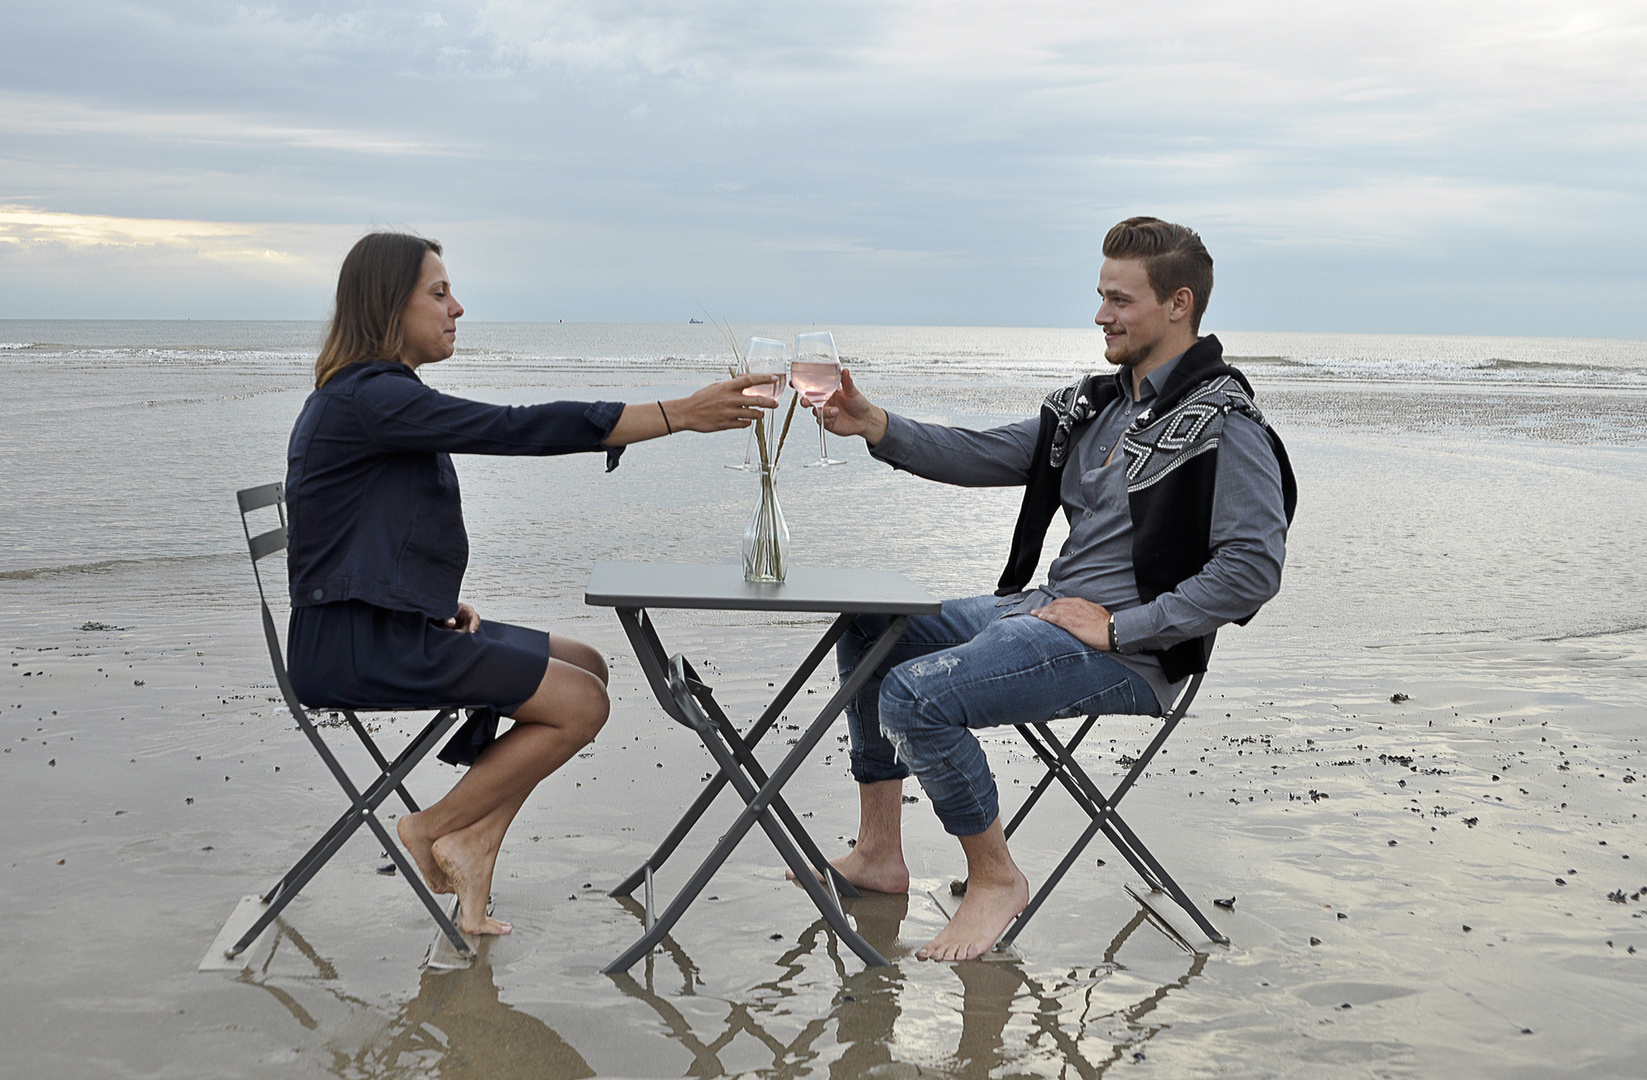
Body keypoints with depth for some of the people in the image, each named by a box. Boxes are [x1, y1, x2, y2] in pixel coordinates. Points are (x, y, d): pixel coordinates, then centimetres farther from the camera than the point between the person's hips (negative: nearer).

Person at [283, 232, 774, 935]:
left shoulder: (375, 393, 14)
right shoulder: (367, 397, -19)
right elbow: (516, 429, -25)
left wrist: (442, 602, 3)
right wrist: (680, 415, -25)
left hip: (395, 620, 10)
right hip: (355, 646, -10)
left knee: (585, 666, 8)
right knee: (580, 704, -12)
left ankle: (473, 843, 3)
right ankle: (434, 828, 1)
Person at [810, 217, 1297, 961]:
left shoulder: (1224, 428, -14)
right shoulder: (1095, 405, 13)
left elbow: (1252, 570, -24)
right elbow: (987, 457, 12)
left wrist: (1118, 627, -21)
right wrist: (876, 427, -3)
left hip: (1127, 655, -10)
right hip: (1042, 611, 10)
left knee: (917, 695, -26)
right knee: (866, 633, 16)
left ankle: (996, 878, -5)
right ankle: (878, 854, 19)